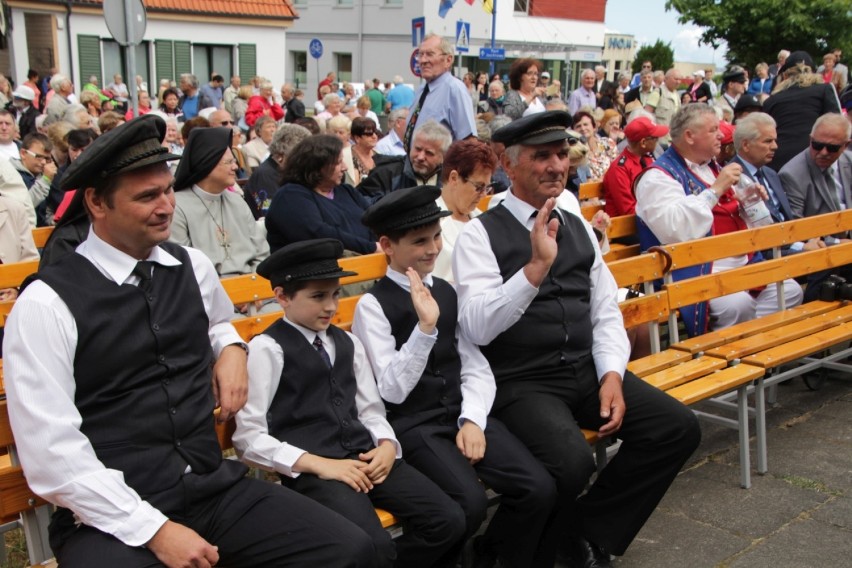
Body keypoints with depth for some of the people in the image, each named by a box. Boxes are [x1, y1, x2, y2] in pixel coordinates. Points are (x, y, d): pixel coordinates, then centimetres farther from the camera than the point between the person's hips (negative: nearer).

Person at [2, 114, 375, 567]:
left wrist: (230, 348, 7)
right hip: (114, 520, -5)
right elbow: (52, 453, -12)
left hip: (217, 490, 5)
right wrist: (155, 530, -17)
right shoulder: (46, 305, -9)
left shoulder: (193, 267, 7)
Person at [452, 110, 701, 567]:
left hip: (588, 368, 7)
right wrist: (536, 267, -28)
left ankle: (592, 530, 9)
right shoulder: (481, 234, -7)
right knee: (573, 462, -31)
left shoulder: (579, 228, 13)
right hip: (521, 381, -6)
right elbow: (476, 328, -20)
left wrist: (612, 374, -5)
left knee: (679, 427, -9)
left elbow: (606, 312, 12)